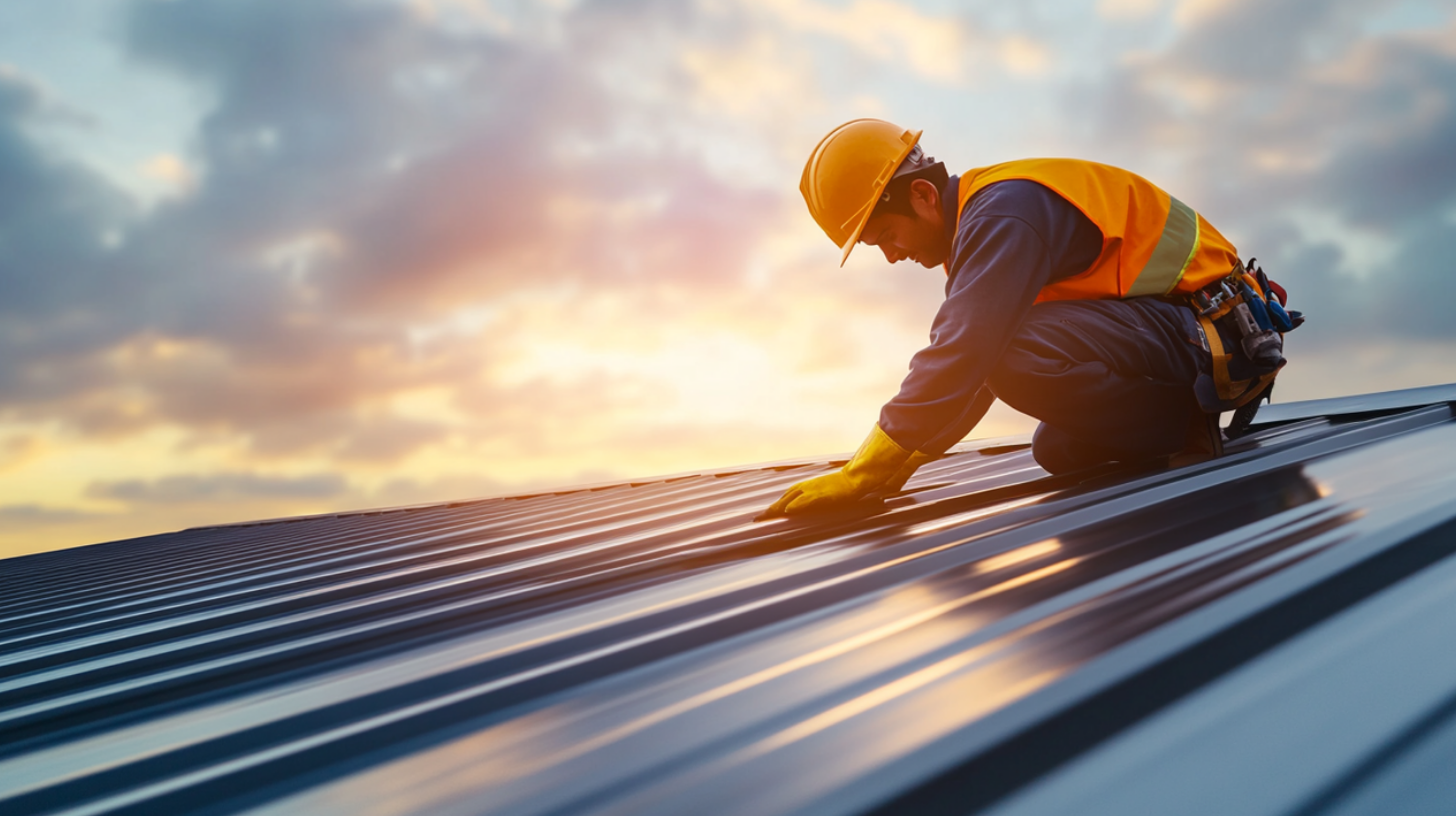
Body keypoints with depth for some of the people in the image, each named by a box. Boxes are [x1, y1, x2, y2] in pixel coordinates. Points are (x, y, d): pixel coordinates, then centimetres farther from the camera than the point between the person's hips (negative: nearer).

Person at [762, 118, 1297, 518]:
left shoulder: (1003, 212, -20)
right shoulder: (980, 233, 13)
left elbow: (962, 355, -30)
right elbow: (964, 371, 14)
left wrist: (862, 473, -29)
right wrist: (902, 462, 5)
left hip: (1216, 335, -10)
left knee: (1015, 354, -29)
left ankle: (1188, 433, -12)